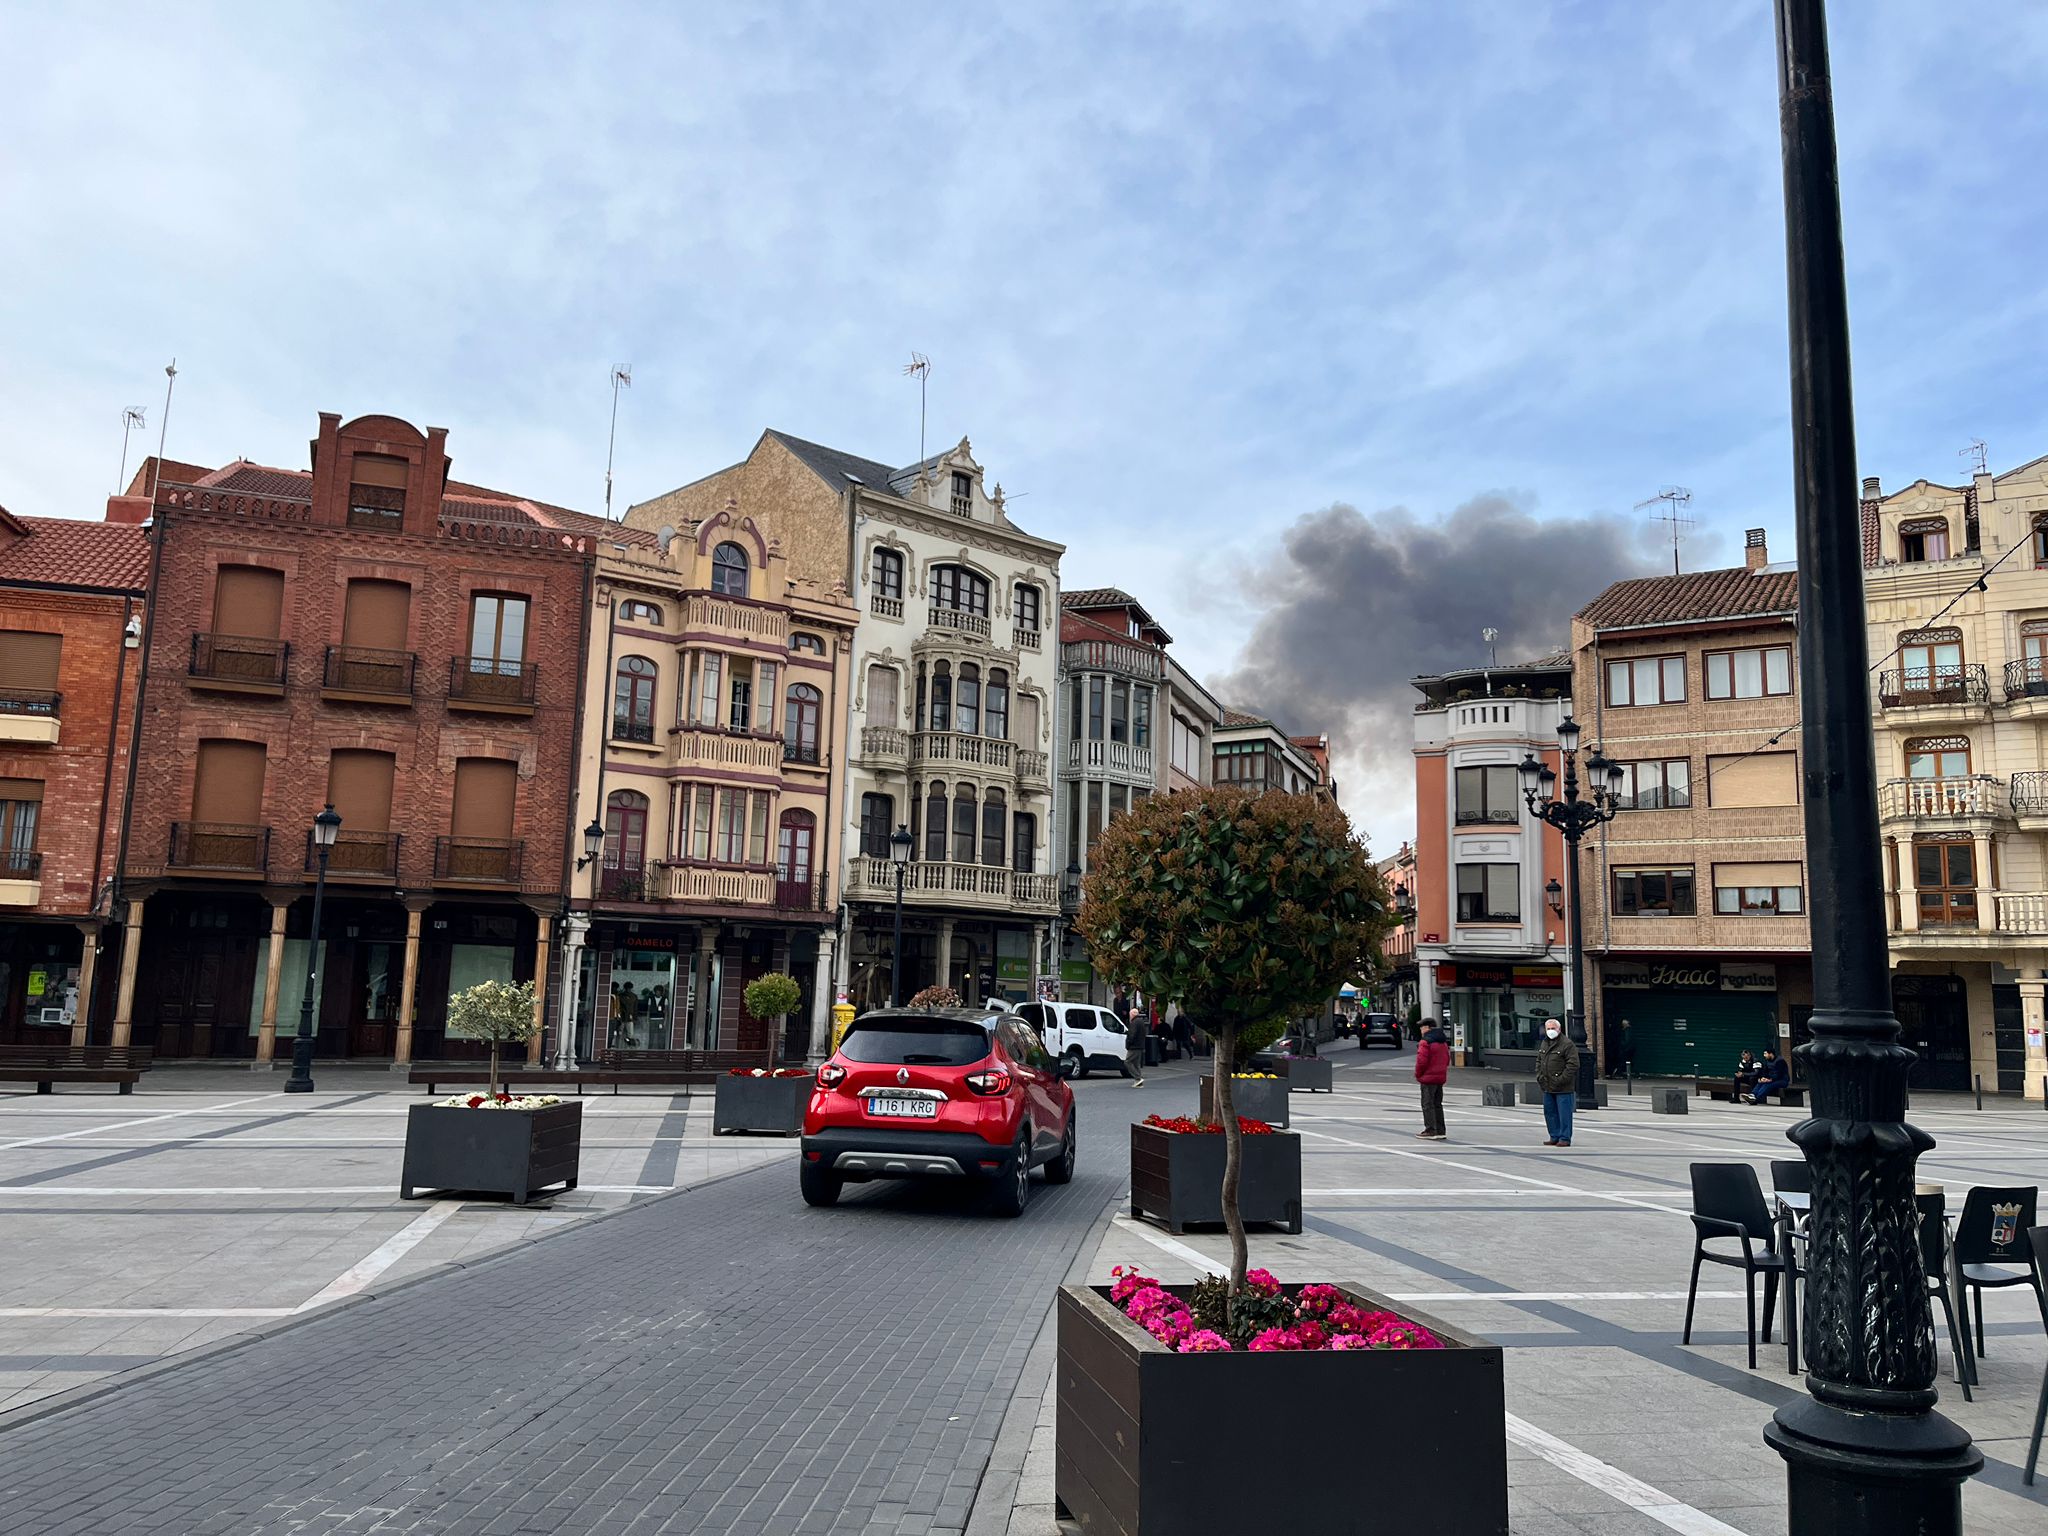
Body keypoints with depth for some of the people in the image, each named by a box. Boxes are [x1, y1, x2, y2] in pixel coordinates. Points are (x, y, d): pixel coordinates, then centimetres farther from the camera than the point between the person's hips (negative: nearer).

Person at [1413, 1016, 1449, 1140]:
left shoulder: (1425, 1042, -16)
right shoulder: (1443, 1042, 13)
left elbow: (1421, 1061, -20)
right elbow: (1447, 1059, 17)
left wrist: (1418, 1074, -6)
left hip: (1428, 1078, -8)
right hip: (1440, 1078, 8)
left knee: (1428, 1105, -2)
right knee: (1437, 1104, 15)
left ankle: (1430, 1131, -3)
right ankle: (1440, 1131, 17)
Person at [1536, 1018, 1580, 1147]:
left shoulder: (1567, 1044, -11)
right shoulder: (1544, 1044, 15)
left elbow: (1573, 1064, -16)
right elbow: (1538, 1061, 24)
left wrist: (1562, 1080, -18)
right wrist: (1539, 1076, 10)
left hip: (1563, 1088, -8)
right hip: (1547, 1087, 8)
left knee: (1564, 1113, -3)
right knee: (1550, 1112, 13)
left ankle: (1565, 1138, 4)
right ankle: (1555, 1137, 22)